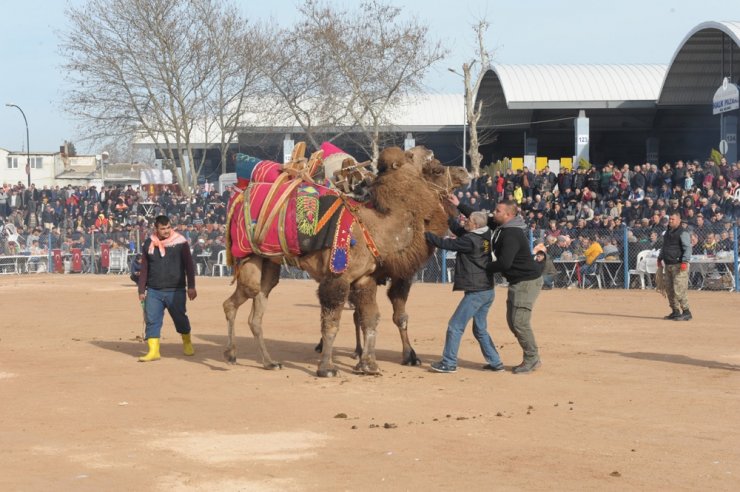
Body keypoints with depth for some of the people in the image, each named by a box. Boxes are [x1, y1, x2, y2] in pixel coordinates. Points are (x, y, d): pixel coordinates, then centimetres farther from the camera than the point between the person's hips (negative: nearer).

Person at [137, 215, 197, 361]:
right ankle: (153, 351, -4)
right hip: (153, 291, 2)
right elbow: (144, 269, 12)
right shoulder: (149, 244, 6)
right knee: (152, 320, -6)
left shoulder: (180, 242, -1)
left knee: (180, 318, 7)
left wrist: (191, 287, -2)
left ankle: (187, 343, 31)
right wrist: (141, 290, 10)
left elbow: (189, 265, 1)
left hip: (175, 290, -2)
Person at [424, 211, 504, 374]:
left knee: (455, 326, -2)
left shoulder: (470, 241, -17)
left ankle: (449, 363, 1)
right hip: (488, 291, 9)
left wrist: (425, 234, -3)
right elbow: (459, 230, 19)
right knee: (480, 329, 17)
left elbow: (445, 243, -13)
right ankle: (495, 362, 17)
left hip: (475, 292, -9)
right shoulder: (484, 237, 8)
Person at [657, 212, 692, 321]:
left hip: (679, 265, -9)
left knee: (679, 289, -13)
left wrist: (685, 262, -26)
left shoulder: (682, 232, -9)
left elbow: (688, 248, -17)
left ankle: (686, 312, -7)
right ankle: (675, 312, 20)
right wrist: (659, 258, 25)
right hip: (668, 265, 9)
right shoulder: (667, 232, 18)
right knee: (669, 289, 11)